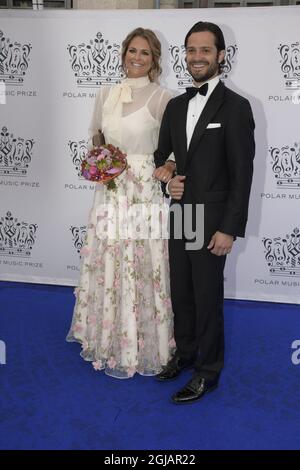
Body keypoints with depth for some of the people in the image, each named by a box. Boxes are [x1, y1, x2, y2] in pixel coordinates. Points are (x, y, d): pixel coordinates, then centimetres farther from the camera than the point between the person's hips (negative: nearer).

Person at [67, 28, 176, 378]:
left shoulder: (161, 97, -4)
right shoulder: (106, 95, 9)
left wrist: (170, 166, -19)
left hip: (143, 192, -4)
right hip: (109, 192, 5)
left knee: (139, 267, 1)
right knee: (106, 264, 11)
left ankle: (140, 345, 20)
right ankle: (108, 340, 30)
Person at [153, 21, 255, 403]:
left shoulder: (235, 107, -9)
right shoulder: (175, 106, 9)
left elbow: (242, 174, -12)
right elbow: (161, 157, 17)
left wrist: (229, 229, -15)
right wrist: (166, 182, -6)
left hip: (212, 221, -6)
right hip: (178, 215, 6)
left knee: (207, 297, 5)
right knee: (180, 292, 17)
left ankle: (208, 372, 23)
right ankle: (185, 353, 37)